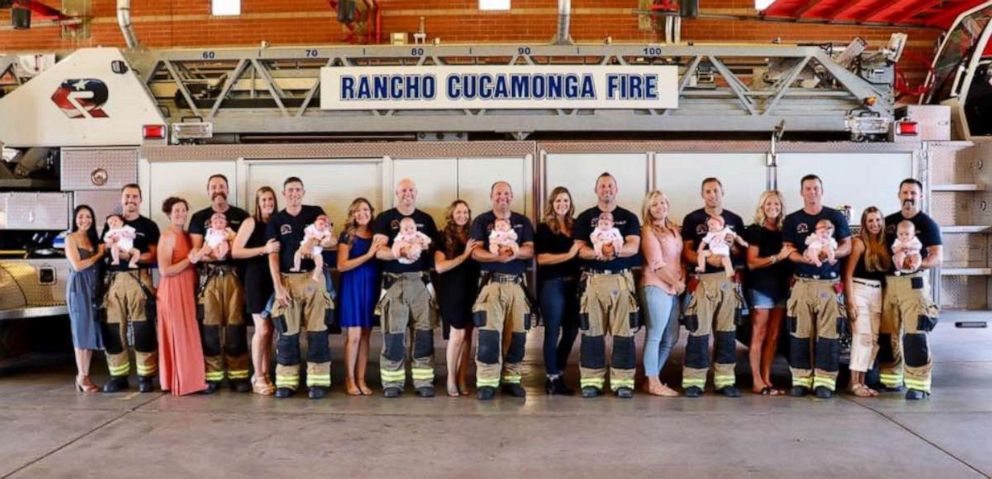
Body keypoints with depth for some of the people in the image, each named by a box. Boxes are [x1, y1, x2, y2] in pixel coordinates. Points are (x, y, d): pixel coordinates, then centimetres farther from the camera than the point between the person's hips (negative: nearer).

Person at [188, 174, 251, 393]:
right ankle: (212, 376, 7)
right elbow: (196, 249, 5)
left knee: (236, 324, -2)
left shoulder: (241, 216, 11)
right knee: (210, 325, 0)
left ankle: (239, 375, 3)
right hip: (208, 277, 1)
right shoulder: (199, 217, 13)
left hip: (234, 275, -1)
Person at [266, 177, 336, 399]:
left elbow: (333, 240, 1)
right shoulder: (275, 220, 8)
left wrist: (317, 243, -21)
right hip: (288, 279, 0)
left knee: (317, 330, -3)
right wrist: (277, 286, -7)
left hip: (313, 277, 0)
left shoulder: (315, 212, 8)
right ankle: (286, 382, 8)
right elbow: (273, 255, 2)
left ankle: (318, 382, 1)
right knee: (287, 332, 1)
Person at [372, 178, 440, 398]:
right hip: (394, 282, -2)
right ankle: (392, 382, 7)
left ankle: (424, 382, 7)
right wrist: (401, 253, -24)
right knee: (393, 334, -3)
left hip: (421, 281, 3)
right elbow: (379, 251, -8)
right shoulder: (385, 218, 4)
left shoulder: (426, 219, 14)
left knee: (424, 333, 1)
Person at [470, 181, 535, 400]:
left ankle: (512, 380, 13)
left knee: (517, 333, 3)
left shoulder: (523, 222, 15)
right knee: (489, 333, -9)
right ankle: (487, 382, -4)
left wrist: (516, 252, -19)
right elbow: (475, 252, -5)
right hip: (491, 283, -3)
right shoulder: (481, 221, 7)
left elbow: (530, 251, 4)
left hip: (517, 283, 3)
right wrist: (497, 257, -23)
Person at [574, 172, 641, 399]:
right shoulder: (585, 217, 10)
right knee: (592, 331, -1)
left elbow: (634, 246, -3)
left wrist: (617, 251, -24)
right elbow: (579, 249, 0)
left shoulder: (629, 217, 11)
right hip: (593, 279, 0)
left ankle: (623, 381, 4)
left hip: (622, 279, 0)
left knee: (624, 331, -2)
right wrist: (597, 253, -20)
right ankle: (591, 381, 5)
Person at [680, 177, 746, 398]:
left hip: (728, 279, 3)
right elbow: (687, 252, -1)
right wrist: (707, 259, -17)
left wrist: (733, 247, -8)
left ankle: (725, 380, 11)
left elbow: (742, 253, 14)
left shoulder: (735, 220, 14)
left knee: (727, 331, 5)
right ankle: (693, 381, -2)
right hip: (703, 280, -3)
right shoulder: (692, 219, 5)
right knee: (699, 331, -7)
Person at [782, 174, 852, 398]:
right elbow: (788, 250, 5)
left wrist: (830, 253, -12)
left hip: (829, 283, 0)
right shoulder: (792, 220, 11)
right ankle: (801, 379, 4)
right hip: (802, 283, 1)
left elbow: (847, 246, 9)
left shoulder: (836, 217, 10)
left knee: (828, 332, -5)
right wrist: (803, 258, -16)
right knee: (800, 332, -2)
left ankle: (825, 381, -1)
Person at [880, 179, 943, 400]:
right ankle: (891, 379, 18)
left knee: (915, 334, -10)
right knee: (887, 333, 7)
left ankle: (918, 384, -6)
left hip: (914, 282, -4)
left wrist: (918, 264, -22)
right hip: (888, 282, 4)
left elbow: (938, 258, -5)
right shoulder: (888, 222, 14)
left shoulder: (927, 224, 2)